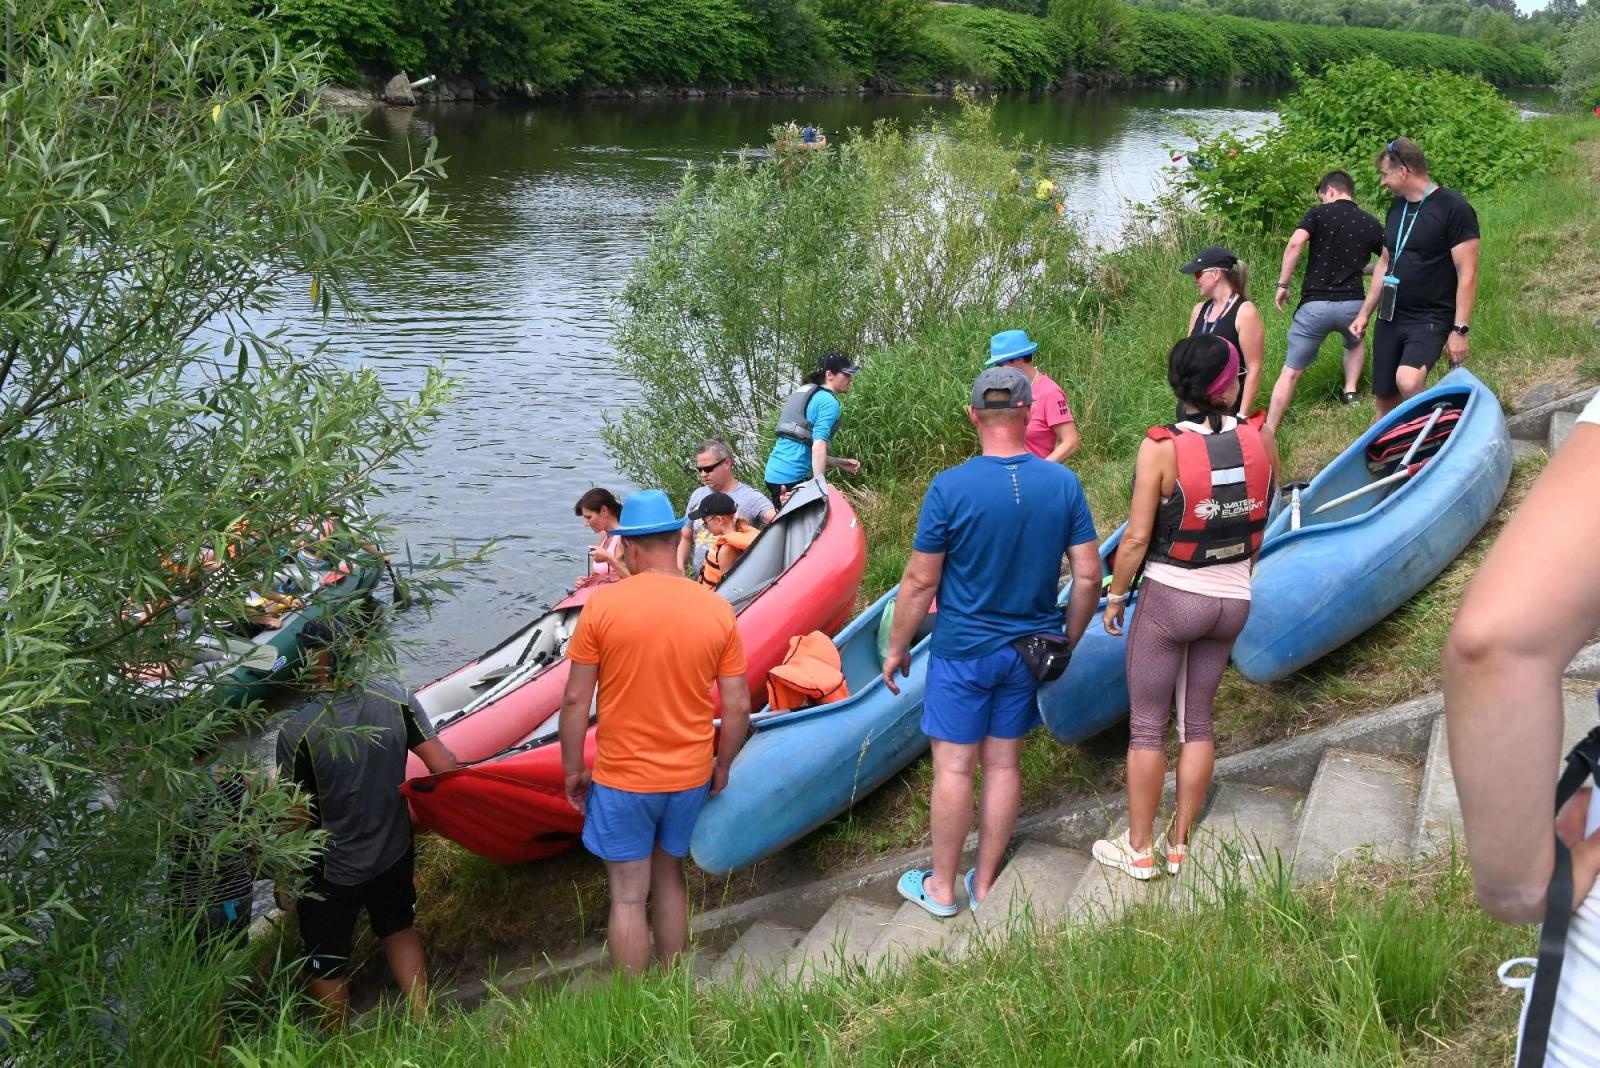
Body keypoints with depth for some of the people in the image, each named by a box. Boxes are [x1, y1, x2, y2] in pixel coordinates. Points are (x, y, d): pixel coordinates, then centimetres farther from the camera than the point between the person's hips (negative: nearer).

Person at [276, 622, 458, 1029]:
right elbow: (445, 766, -14)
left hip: (330, 873, -4)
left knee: (327, 964, 20)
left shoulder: (297, 731, -26)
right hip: (395, 853, 4)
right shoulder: (394, 699, -16)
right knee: (399, 929, 30)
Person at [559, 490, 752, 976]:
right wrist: (722, 765, 13)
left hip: (621, 779, -3)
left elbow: (576, 701, -10)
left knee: (628, 897, 9)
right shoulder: (717, 610, -6)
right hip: (690, 776, 3)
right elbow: (738, 707, -3)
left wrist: (573, 769, 3)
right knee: (670, 878, 22)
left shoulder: (602, 605, -14)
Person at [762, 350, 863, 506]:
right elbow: (818, 447, -19)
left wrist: (839, 463, 24)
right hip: (793, 478, -9)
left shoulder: (801, 393, 20)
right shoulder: (828, 402, -7)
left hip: (774, 473, 9)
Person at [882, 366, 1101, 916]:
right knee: (1003, 764, 13)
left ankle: (941, 887, 19)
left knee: (953, 767, 6)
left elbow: (920, 582, -12)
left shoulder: (949, 488, -17)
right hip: (1029, 651, 4)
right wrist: (1068, 640, 13)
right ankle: (984, 884, 25)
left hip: (962, 651, -4)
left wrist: (897, 647, 2)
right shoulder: (1064, 485, -6)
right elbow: (1088, 576, -3)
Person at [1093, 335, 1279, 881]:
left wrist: (1115, 595, -2)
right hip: (1233, 601, 4)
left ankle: (1139, 848, 19)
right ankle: (1179, 843, 25)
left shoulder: (1160, 448, -18)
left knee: (1147, 726, 9)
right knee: (1197, 721, 16)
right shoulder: (1260, 442, -7)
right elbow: (1259, 519, 9)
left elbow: (1137, 538, -16)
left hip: (1169, 598, -4)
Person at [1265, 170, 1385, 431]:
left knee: (1291, 372, 2)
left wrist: (1282, 285, -9)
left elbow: (1295, 244, -15)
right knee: (1355, 343, 39)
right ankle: (1350, 391, 24)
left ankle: (1268, 433, -2)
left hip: (1315, 304, -3)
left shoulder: (1319, 213, 2)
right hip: (1352, 304, 3)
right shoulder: (1370, 223, 10)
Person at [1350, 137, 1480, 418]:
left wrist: (1460, 330, -18)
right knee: (1385, 399, 8)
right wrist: (1365, 313, 18)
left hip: (1430, 320, -7)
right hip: (1390, 319, 7)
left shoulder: (1453, 208, -11)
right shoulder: (1397, 207, 12)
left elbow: (1467, 274, -14)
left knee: (1408, 381, -30)